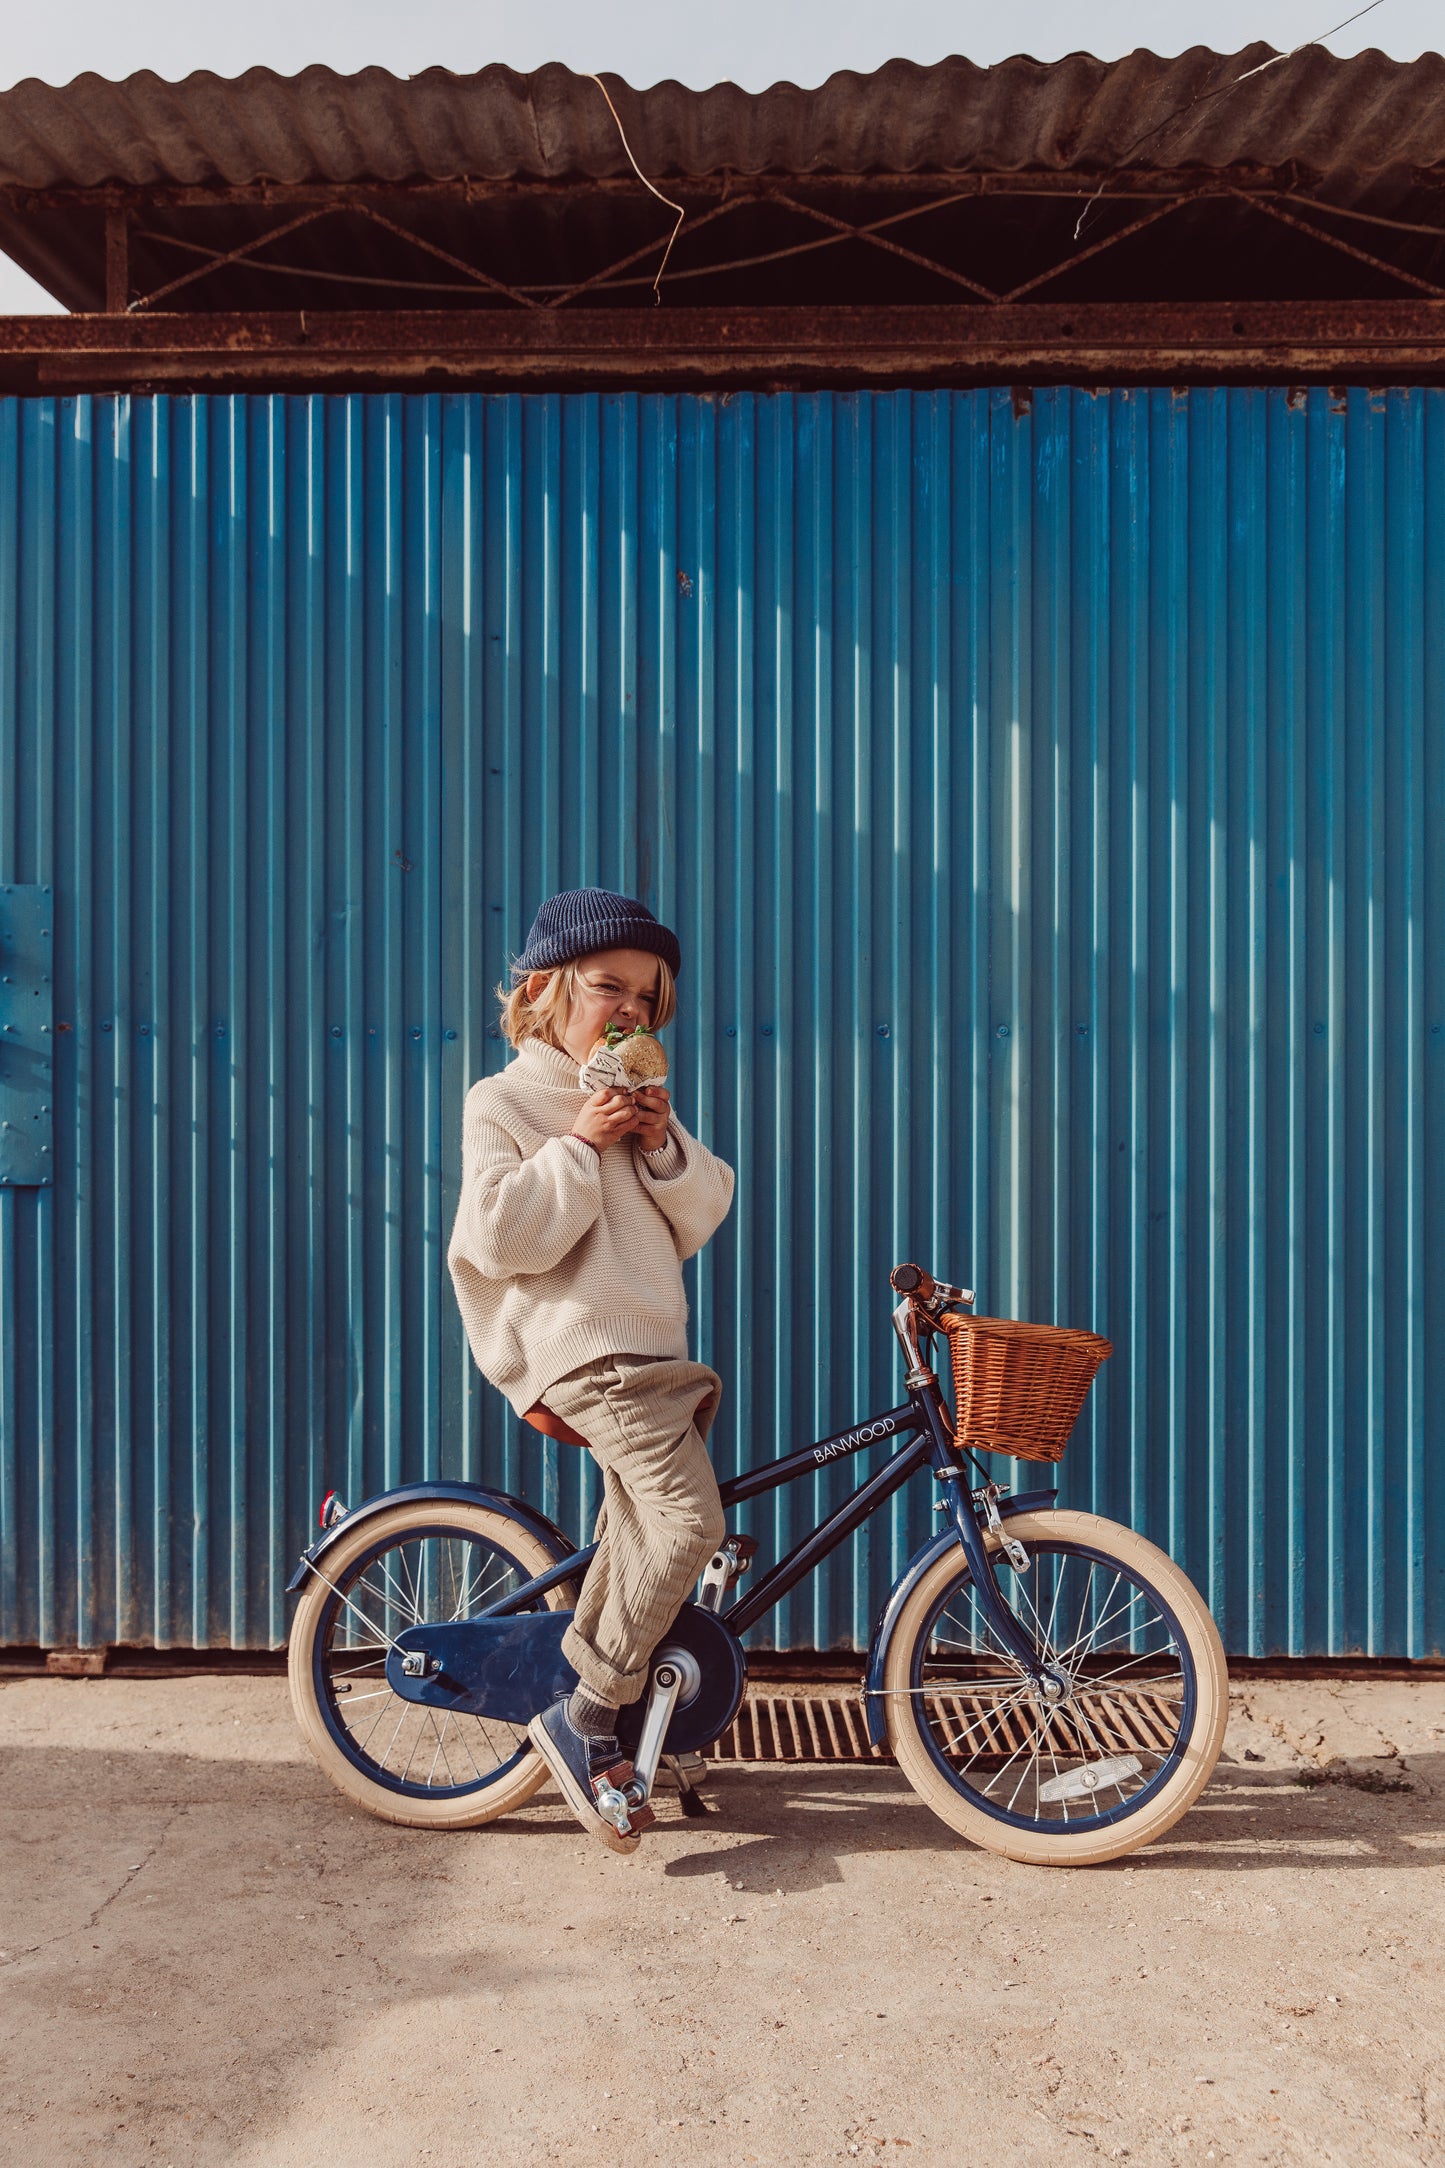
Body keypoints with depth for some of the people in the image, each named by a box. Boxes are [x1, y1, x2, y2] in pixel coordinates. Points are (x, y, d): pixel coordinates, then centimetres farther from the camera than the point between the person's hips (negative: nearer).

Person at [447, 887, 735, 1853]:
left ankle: (591, 1720, 28)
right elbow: (502, 1236, -15)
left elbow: (702, 1217, 13)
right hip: (584, 1349, -8)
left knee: (637, 1533, 13)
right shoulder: (505, 1102, -3)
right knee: (689, 1519, -21)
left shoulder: (644, 1102, 19)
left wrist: (663, 1145, -4)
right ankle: (585, 1715, -7)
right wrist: (578, 1145, -15)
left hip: (650, 1348, 9)